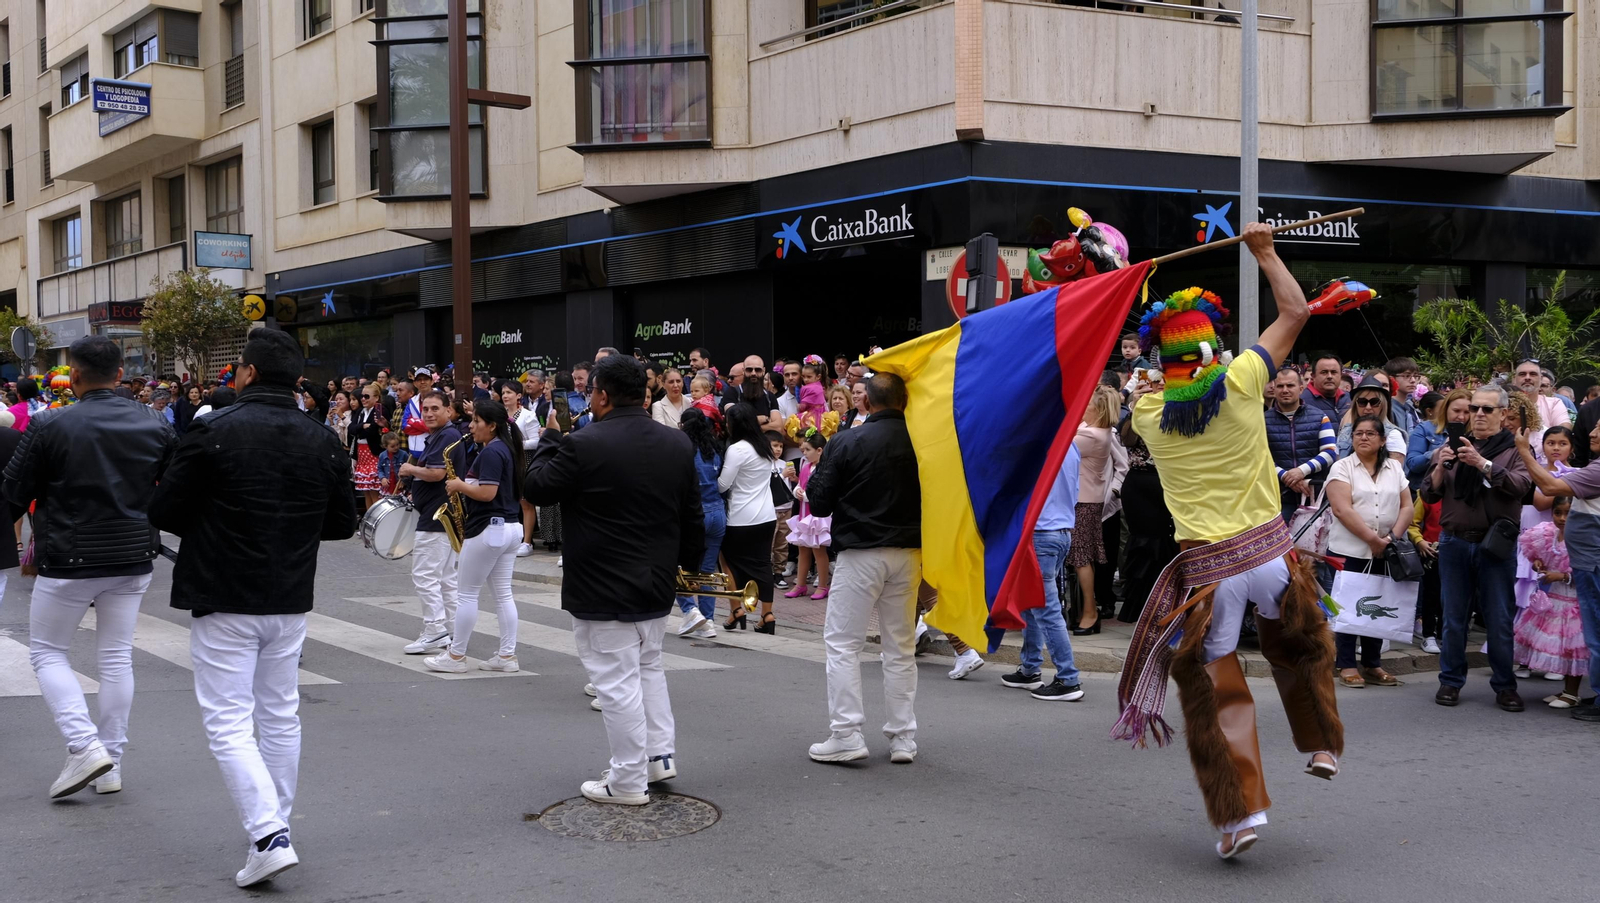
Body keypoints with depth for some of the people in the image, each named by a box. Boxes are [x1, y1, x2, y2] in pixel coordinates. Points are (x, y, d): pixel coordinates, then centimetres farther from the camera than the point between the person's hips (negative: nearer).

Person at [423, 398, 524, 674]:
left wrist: (459, 485, -9)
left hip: (488, 528, -10)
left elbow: (487, 493, -23)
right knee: (503, 594, 9)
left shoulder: (491, 452, -16)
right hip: (511, 527, 10)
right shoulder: (508, 449, 14)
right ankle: (508, 656, 9)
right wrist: (465, 484, 14)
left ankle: (456, 656, 6)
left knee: (466, 593, 0)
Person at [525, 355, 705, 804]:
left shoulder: (583, 445, -18)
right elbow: (693, 513, 9)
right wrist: (690, 560, 22)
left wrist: (551, 440, 7)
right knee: (648, 666, 25)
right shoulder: (679, 443, 2)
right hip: (657, 584, 7)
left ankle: (628, 781, 8)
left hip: (602, 590, -6)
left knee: (617, 681, 1)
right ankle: (660, 755, 26)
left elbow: (537, 489, -6)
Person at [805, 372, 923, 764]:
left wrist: (817, 468, 12)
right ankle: (903, 739, 16)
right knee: (901, 647, 12)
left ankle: (846, 735, 1)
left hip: (860, 553, -4)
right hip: (908, 552, 4)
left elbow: (819, 503, -5)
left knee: (842, 643, 6)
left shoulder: (847, 443, -10)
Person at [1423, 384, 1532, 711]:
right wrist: (1441, 467, -12)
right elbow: (1428, 494, 7)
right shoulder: (1452, 448, 12)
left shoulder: (1515, 450, 4)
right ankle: (1451, 681, 15)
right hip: (1455, 542, 2)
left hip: (1496, 545, -2)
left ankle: (1505, 686, 10)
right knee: (1453, 617, 6)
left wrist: (1483, 464, -26)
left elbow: (1520, 485, -15)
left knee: (1500, 619, 1)